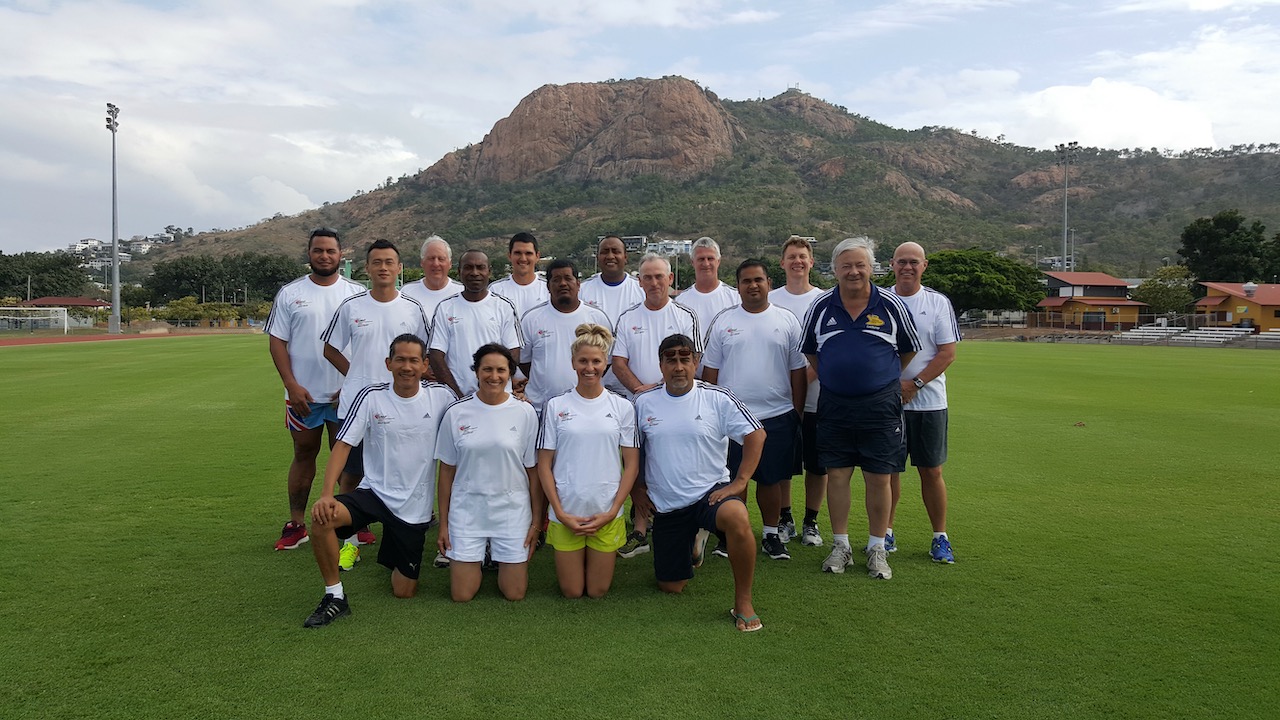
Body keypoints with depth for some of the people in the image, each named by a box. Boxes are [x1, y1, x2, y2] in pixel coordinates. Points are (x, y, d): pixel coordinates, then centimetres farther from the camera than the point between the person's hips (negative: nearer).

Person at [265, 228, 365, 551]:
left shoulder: (356, 293, 2)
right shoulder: (290, 293, 2)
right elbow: (277, 341, 1)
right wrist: (292, 385, -9)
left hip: (347, 393, 0)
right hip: (303, 394, 0)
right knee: (304, 454, 10)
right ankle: (296, 524, 18)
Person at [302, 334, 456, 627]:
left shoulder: (441, 396, -6)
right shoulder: (371, 397, -8)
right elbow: (343, 445, -11)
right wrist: (326, 494, -22)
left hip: (415, 505, 1)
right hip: (374, 492, 0)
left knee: (405, 591, 5)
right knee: (322, 517, -32)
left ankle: (401, 562, 42)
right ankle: (335, 597, -11)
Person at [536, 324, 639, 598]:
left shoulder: (622, 407, 1)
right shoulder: (556, 406, -1)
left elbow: (631, 464, 1)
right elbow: (544, 465, 1)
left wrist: (612, 511, -7)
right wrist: (560, 513, -7)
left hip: (607, 514, 0)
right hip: (566, 513, 0)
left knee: (597, 591, 10)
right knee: (571, 592, 9)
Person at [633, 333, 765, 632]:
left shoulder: (717, 399, -7)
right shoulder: (644, 402, 0)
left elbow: (756, 435, -7)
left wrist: (739, 482, -14)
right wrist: (637, 486, 9)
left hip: (710, 492, -3)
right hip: (665, 505, 3)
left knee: (737, 518, -38)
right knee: (670, 586, 8)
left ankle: (743, 602, -19)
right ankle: (693, 543, 42)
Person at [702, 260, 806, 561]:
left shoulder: (787, 321, 5)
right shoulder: (722, 322, 5)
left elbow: (798, 371, 7)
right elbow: (710, 370, 6)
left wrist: (798, 413, 4)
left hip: (777, 416, 0)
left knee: (771, 478, 7)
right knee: (733, 478, 5)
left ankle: (771, 534, 22)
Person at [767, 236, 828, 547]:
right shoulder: (770, 300, 7)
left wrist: (812, 372, -15)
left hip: (817, 395, 0)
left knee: (817, 464, 4)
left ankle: (811, 522, 18)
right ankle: (785, 520, 20)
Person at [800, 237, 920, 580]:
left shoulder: (891, 306, -1)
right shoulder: (820, 307, 2)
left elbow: (909, 352, 11)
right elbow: (810, 352, 16)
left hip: (881, 405, -1)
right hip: (833, 404, 2)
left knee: (879, 478, 2)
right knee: (837, 474, 5)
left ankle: (877, 548, 16)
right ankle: (840, 546, 18)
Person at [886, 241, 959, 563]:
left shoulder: (938, 303, 2)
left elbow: (948, 353, -3)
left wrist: (914, 384, -12)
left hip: (928, 400, -1)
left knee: (931, 470, 3)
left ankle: (940, 538, 14)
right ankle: (886, 532, 18)